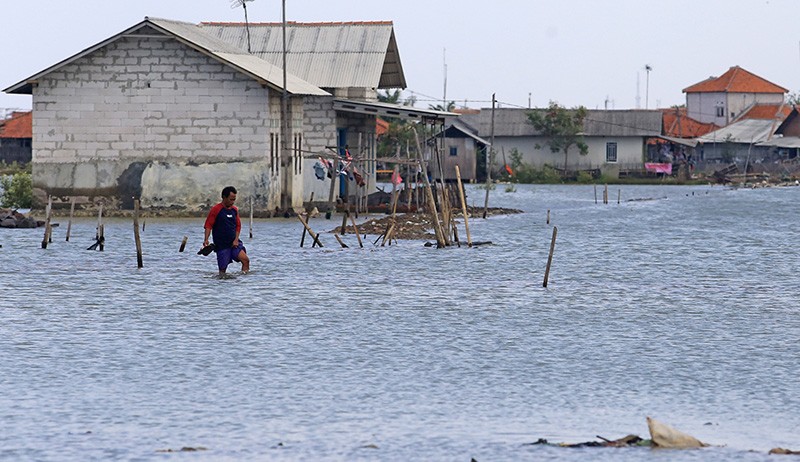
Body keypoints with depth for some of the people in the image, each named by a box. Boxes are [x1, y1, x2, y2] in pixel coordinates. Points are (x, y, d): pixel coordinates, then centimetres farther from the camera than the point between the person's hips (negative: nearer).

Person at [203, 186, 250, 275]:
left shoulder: (234, 210, 8)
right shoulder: (216, 209, -7)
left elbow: (238, 225, 14)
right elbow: (208, 225, -9)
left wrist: (236, 240, 0)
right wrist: (206, 239, -21)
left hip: (234, 243, 4)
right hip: (221, 245, -4)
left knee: (245, 259, -15)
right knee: (222, 269, -1)